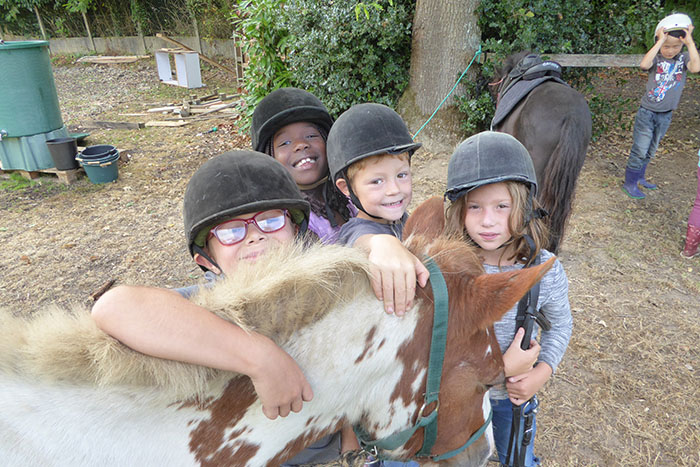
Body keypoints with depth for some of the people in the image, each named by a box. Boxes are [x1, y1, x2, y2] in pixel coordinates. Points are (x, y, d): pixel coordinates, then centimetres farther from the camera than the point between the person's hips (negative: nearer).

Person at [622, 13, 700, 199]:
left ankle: (639, 177, 32)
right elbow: (644, 64, -33)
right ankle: (629, 183, 9)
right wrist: (661, 41, -30)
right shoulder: (656, 58, -9)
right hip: (647, 113, -4)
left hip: (665, 115, 4)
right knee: (639, 151, -1)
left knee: (650, 151, 17)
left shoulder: (684, 58, -1)